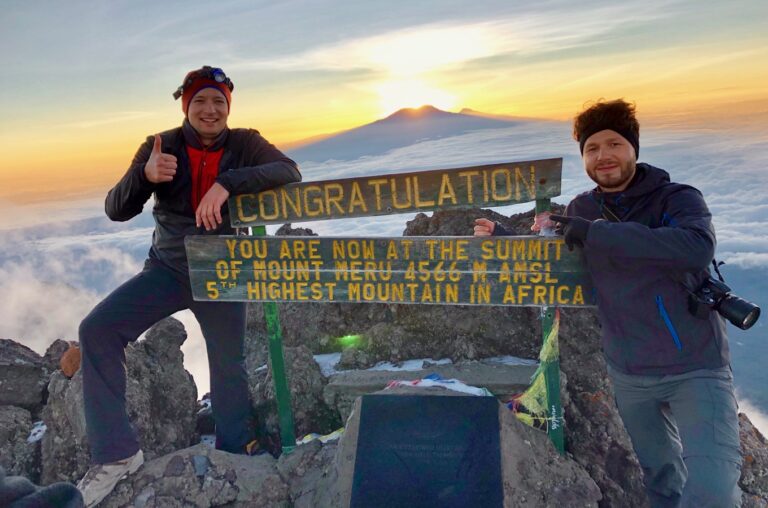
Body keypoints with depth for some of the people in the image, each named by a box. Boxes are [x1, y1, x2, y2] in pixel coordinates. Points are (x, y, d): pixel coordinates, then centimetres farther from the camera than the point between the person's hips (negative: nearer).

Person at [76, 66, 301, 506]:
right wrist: (145, 175, -30)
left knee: (228, 367, 4)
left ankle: (235, 455, 30)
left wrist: (227, 183, -35)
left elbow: (290, 171, -23)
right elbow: (116, 210, -8)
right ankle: (117, 453, -7)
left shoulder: (245, 144, -6)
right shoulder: (161, 146, -5)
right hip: (167, 269, 1)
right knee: (98, 330, -16)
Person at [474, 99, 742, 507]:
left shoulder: (677, 198, -13)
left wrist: (591, 232, -35)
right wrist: (502, 238, -1)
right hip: (628, 374, 4)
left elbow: (696, 248, -35)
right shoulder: (581, 209, 0)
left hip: (694, 368, -4)